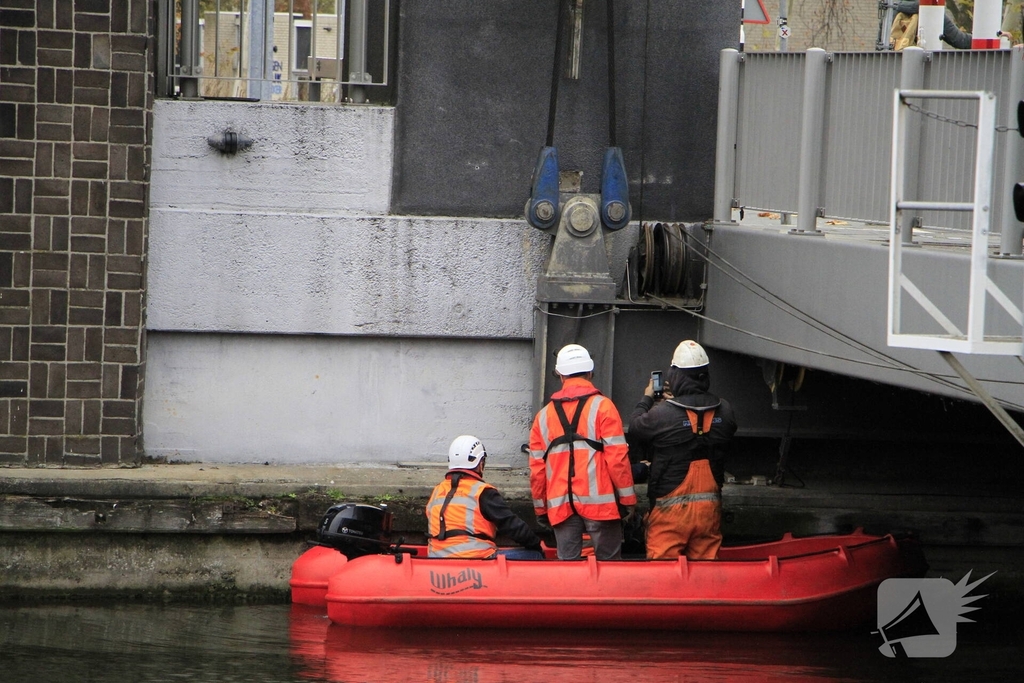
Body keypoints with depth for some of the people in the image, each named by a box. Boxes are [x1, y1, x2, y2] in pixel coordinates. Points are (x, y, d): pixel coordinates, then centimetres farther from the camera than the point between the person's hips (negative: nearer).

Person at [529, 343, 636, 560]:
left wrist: (541, 509, 19)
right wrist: (627, 499, -1)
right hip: (598, 501, -4)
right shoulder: (602, 407, -2)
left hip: (560, 504, 4)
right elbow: (617, 457, -8)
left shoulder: (544, 415, 11)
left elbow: (536, 467, 11)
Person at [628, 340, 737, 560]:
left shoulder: (663, 412, -15)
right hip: (709, 508, 4)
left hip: (671, 508, -4)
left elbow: (635, 427, 1)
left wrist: (647, 398, 20)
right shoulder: (723, 411, -2)